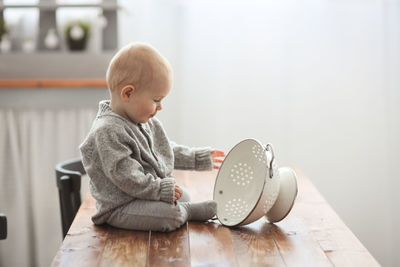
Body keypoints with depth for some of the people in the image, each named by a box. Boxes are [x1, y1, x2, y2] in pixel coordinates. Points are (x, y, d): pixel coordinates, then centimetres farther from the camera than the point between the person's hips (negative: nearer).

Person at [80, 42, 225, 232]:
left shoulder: (146, 122, 9)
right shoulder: (108, 132, -24)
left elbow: (167, 150, 23)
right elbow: (126, 177, -27)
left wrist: (200, 158, 24)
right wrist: (163, 189, -24)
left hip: (151, 191, 10)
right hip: (120, 207, -10)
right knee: (170, 216, -26)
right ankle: (188, 211, -1)